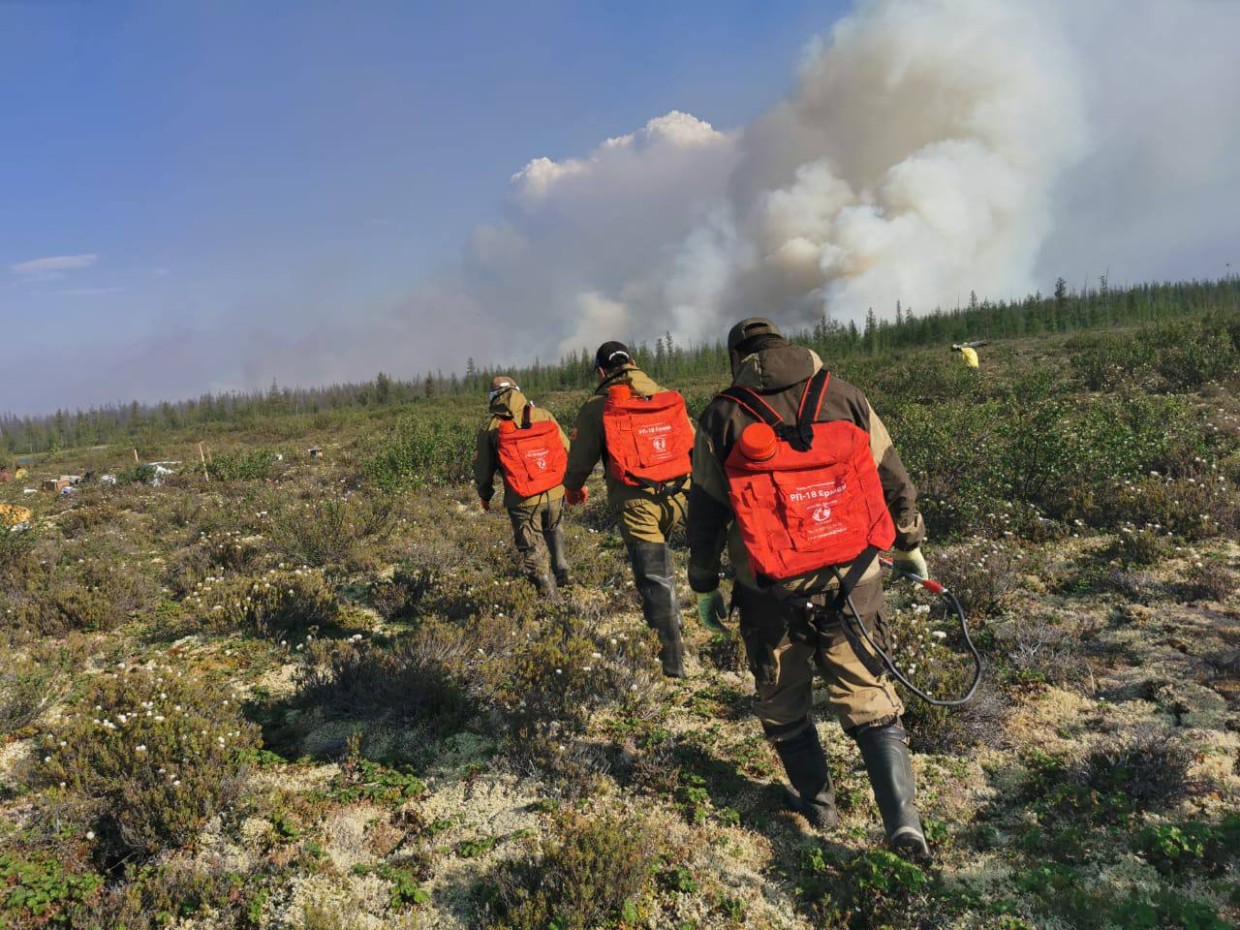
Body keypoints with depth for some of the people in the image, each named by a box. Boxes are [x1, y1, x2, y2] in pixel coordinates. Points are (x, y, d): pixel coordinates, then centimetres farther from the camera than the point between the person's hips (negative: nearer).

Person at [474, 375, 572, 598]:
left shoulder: (491, 427, 0)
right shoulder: (543, 415, 4)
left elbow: (482, 469, 6)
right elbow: (567, 451, 6)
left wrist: (485, 496, 24)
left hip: (522, 501, -3)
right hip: (555, 494, 3)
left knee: (527, 550, 11)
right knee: (554, 530, 31)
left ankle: (545, 586, -5)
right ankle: (562, 572, 26)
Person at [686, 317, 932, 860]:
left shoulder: (723, 418, -2)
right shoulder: (845, 398, 3)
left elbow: (705, 513, 1)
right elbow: (894, 482, 9)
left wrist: (703, 587, 11)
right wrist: (909, 546, 23)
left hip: (771, 595, -1)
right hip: (852, 586, 2)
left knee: (783, 707, 19)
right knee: (870, 701, 12)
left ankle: (817, 804, 32)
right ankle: (903, 819, 3)